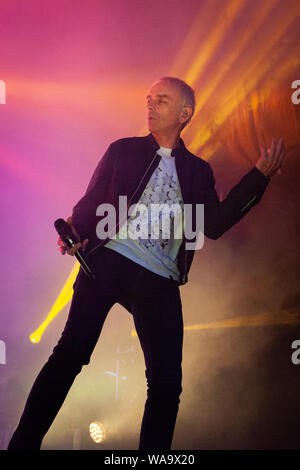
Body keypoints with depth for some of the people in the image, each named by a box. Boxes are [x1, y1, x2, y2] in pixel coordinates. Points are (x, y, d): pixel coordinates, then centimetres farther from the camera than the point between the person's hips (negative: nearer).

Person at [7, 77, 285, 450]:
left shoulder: (197, 170, 19)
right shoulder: (123, 150, 17)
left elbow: (213, 224, 6)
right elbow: (92, 202, 11)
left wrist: (260, 175, 2)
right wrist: (75, 231, -11)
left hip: (159, 279, 2)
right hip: (109, 260, -1)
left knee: (167, 381, -5)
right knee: (73, 349, -13)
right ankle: (24, 442, -3)